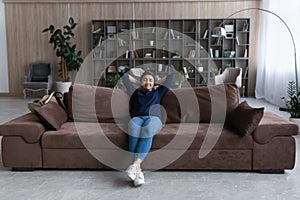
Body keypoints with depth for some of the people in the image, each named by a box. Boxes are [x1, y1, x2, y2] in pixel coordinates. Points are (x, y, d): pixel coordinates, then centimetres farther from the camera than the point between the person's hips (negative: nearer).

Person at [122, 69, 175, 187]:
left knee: (147, 128, -38)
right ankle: (137, 169, -47)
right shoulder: (136, 92, 33)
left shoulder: (158, 92, 32)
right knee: (134, 126, -38)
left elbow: (172, 76, 36)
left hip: (153, 119, 0)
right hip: (137, 118, 0)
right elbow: (125, 76, 42)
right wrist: (138, 83, 45)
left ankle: (135, 165, -51)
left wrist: (157, 84, 41)